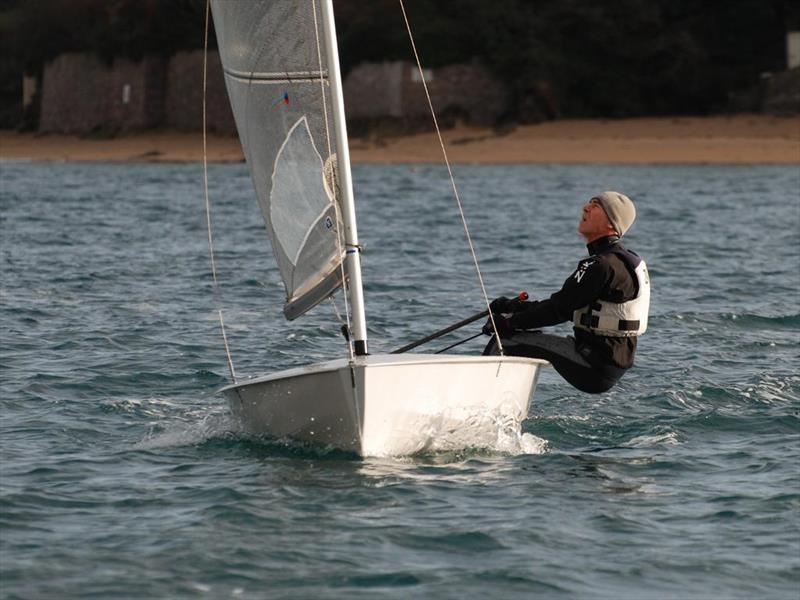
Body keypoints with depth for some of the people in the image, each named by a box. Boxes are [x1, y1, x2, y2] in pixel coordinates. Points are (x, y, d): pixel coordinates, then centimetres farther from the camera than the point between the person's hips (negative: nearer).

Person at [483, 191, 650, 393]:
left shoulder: (604, 265, -18)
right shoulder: (622, 259, 16)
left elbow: (560, 309, -17)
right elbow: (568, 306, 19)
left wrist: (509, 322, -7)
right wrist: (513, 307, 13)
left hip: (595, 368, -10)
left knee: (505, 341, -9)